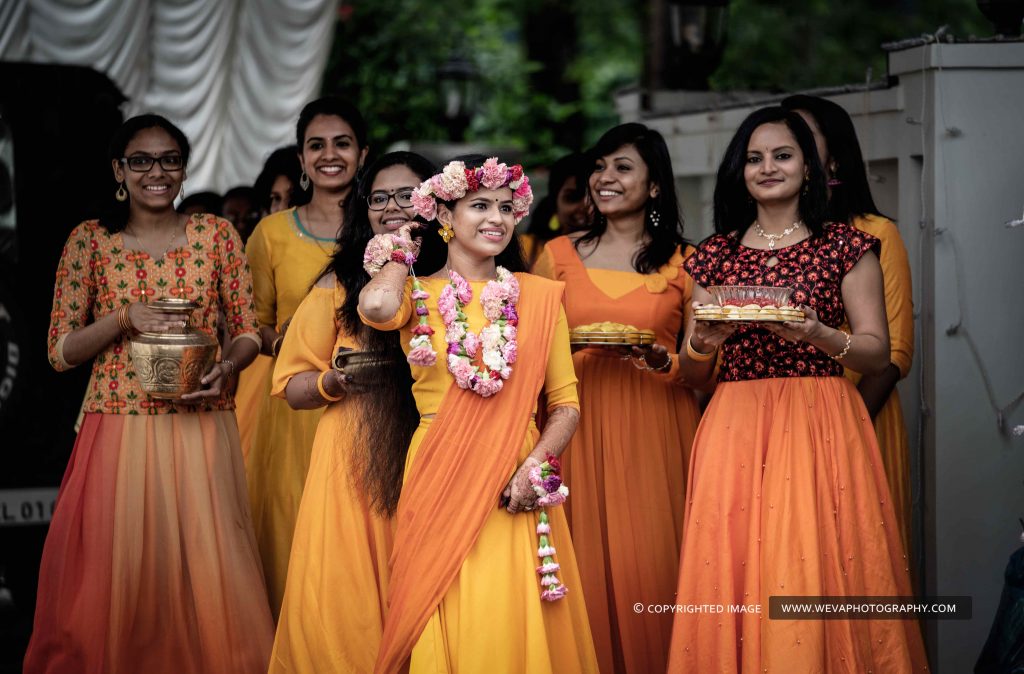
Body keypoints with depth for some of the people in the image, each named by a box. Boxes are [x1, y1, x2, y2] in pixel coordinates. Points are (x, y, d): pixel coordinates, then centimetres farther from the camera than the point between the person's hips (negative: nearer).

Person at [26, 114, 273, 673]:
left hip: (201, 427, 1)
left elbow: (248, 331, 9)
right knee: (118, 571, -1)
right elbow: (60, 350, 3)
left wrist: (224, 367, -12)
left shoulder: (217, 234, 6)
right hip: (119, 427, 0)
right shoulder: (90, 240, 4)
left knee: (208, 566, -2)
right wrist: (125, 319, -13)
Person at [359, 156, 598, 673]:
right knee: (445, 630, 0)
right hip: (439, 483, -1)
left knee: (513, 627, -1)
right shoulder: (418, 294, 6)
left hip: (517, 487, 1)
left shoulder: (540, 296, 8)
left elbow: (565, 402, 6)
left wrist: (537, 464, -12)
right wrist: (401, 256, 1)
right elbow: (376, 307, -19)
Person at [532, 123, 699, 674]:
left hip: (655, 428, -1)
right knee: (587, 564, -1)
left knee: (649, 564, -4)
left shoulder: (682, 261, 6)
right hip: (580, 427, 1)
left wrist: (661, 359, -12)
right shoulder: (558, 254, 10)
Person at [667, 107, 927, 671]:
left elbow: (877, 354, 0)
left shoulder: (845, 246, 5)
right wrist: (701, 343, -10)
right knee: (736, 574, -2)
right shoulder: (716, 254, 13)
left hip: (820, 427, -2)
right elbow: (691, 371, 13)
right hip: (735, 428, 2)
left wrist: (818, 335, -17)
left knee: (814, 569, -9)